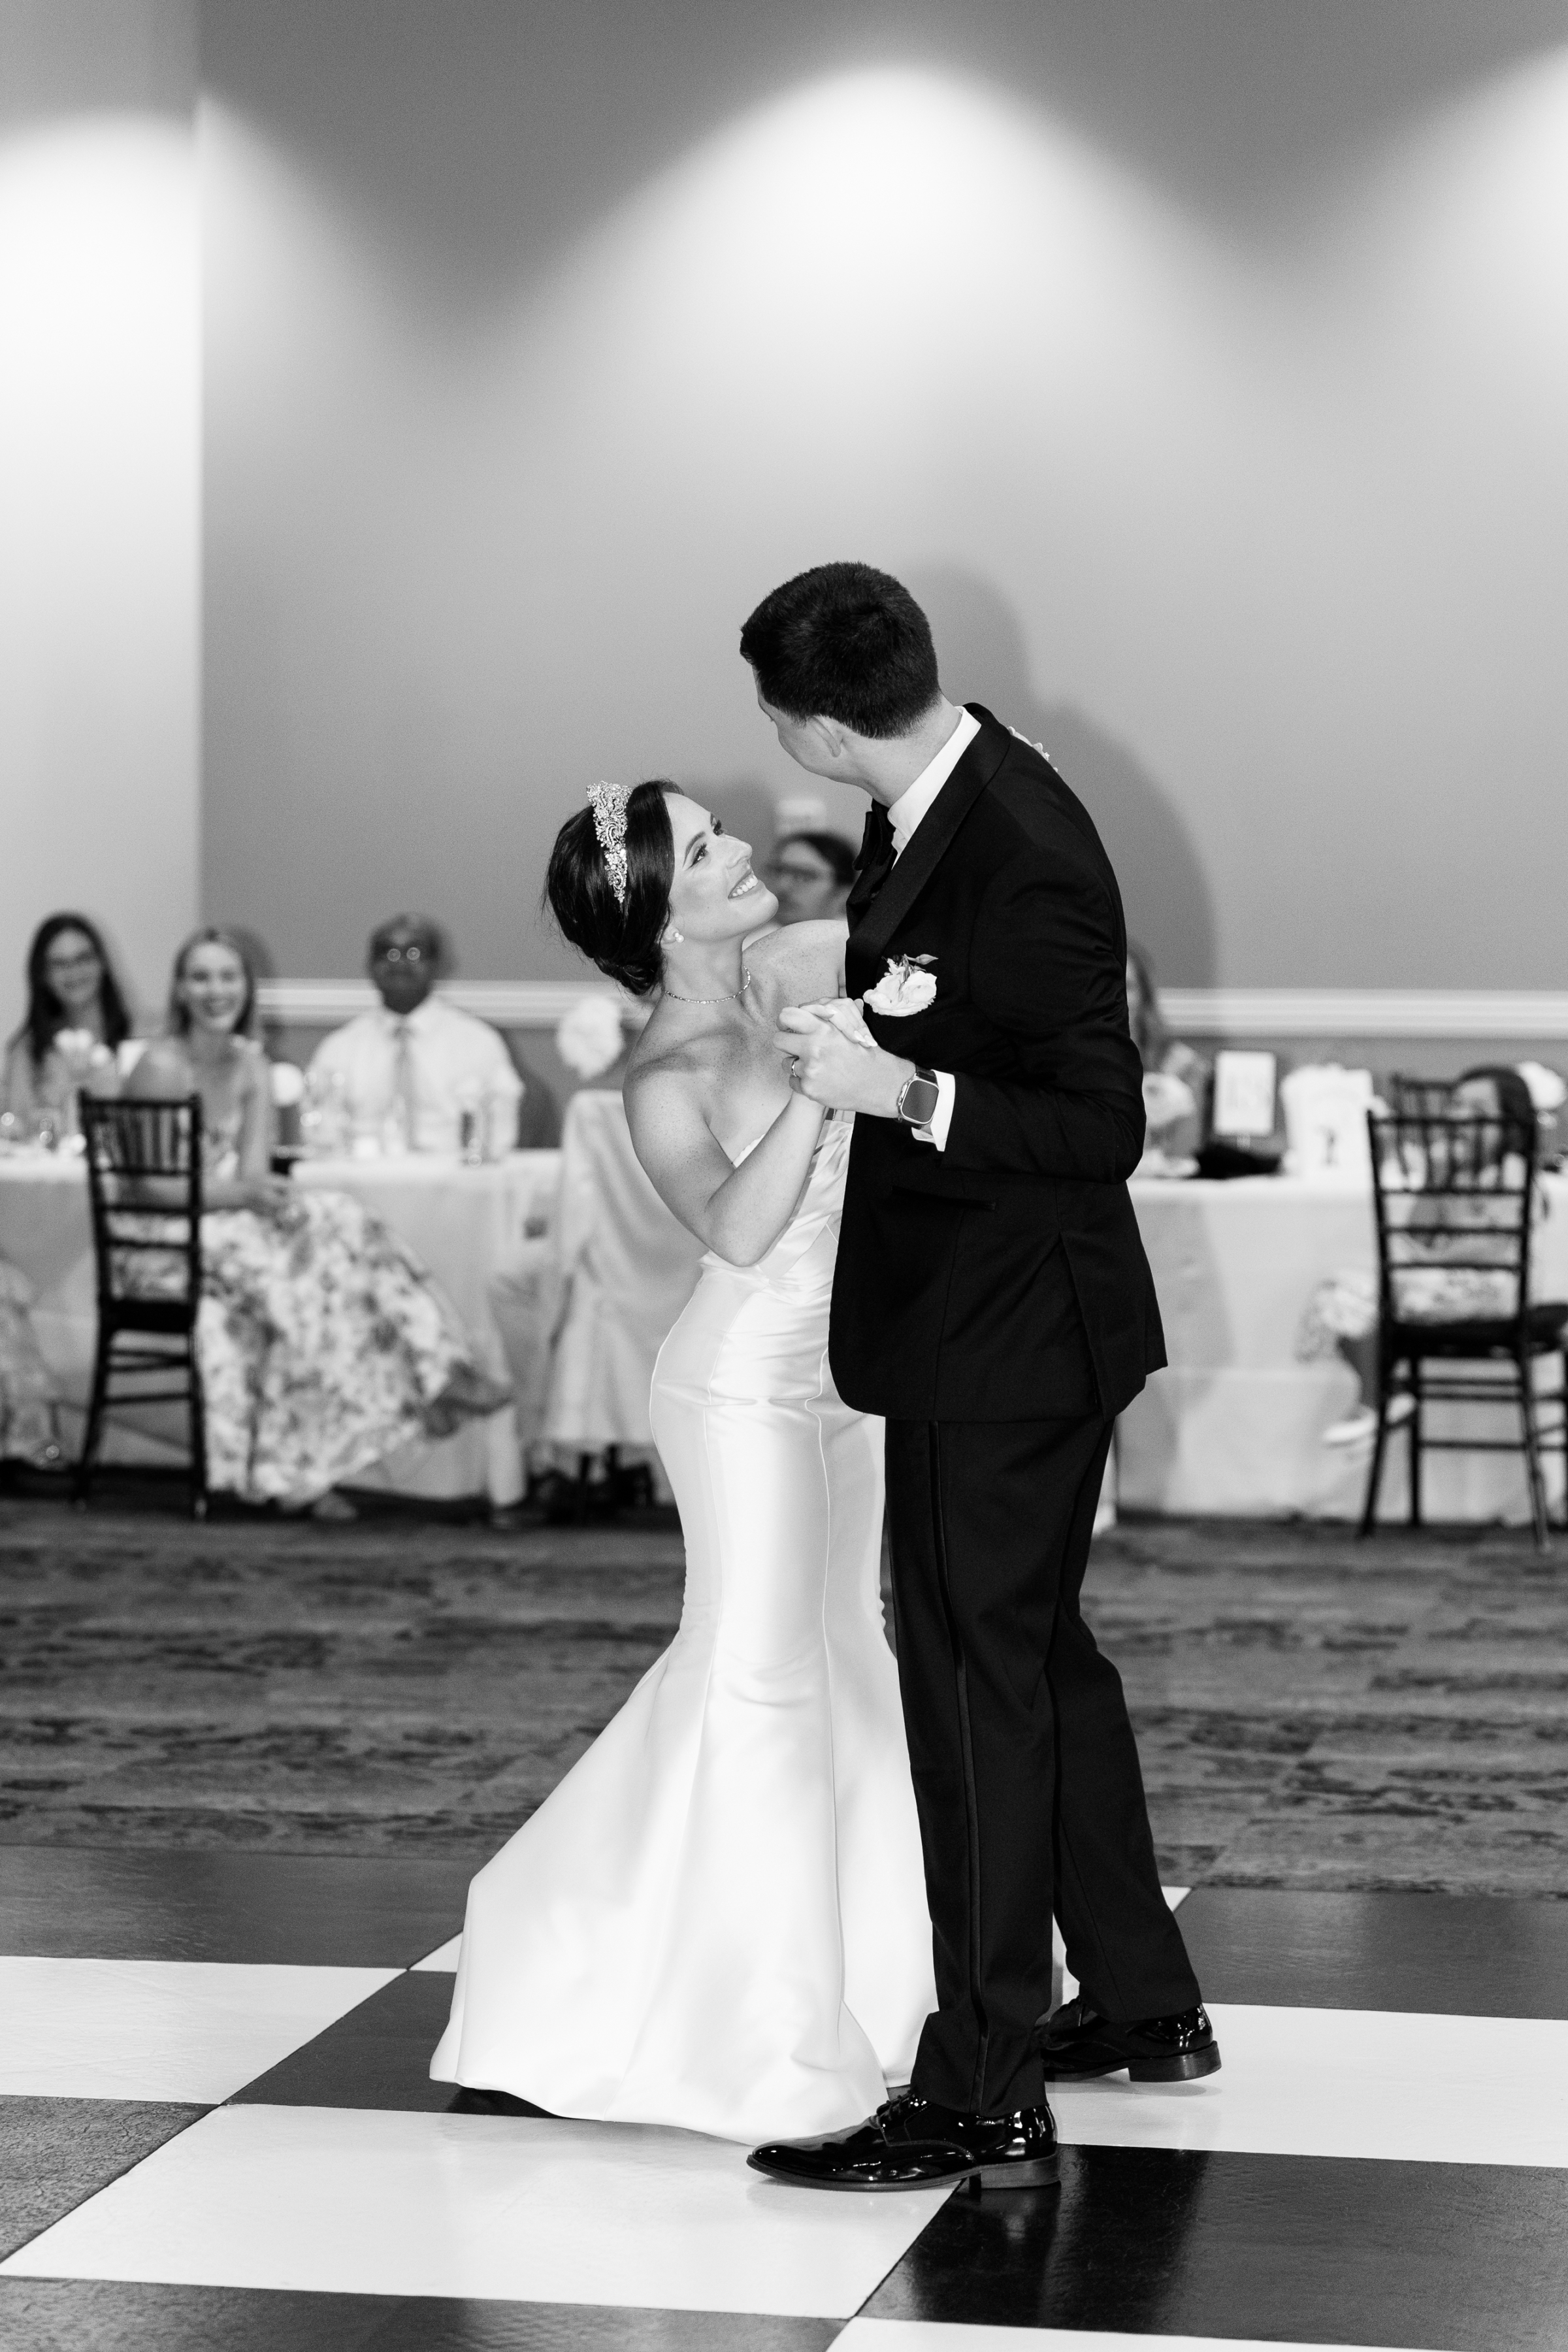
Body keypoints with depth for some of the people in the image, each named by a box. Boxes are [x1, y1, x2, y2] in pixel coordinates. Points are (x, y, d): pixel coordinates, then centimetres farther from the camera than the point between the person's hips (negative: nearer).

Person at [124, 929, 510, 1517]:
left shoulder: (249, 1061, 9)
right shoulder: (163, 1067, -11)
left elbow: (253, 1171, 1)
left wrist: (257, 1190, -24)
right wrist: (239, 1192, -25)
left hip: (227, 1223, 6)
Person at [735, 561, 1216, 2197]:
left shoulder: (1027, 864, -26)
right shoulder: (936, 805, 2)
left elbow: (1102, 1130, -24)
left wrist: (899, 1088, -29)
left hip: (1008, 1333, -10)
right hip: (984, 1323, 10)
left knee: (978, 1679, -4)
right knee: (1038, 1649, 20)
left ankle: (981, 2105, 4)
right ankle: (1142, 2005, 35)